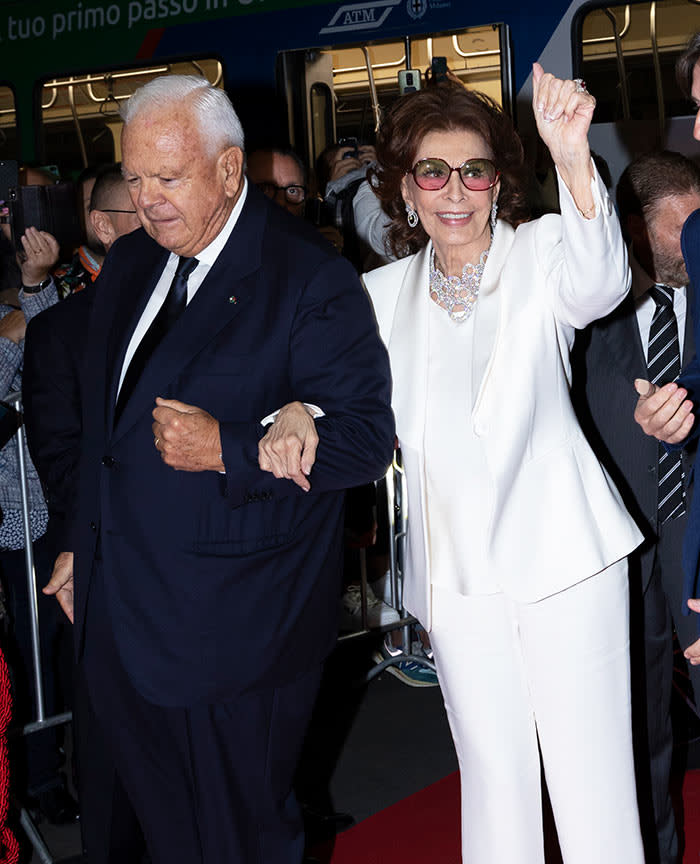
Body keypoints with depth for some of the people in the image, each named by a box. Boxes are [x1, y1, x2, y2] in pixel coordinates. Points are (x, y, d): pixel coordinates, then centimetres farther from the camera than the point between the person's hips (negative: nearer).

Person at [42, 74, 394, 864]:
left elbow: (367, 436, -14)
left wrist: (227, 449, -23)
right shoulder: (129, 265, 11)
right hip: (120, 614, 6)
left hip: (234, 631, -6)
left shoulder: (309, 278, -11)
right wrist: (82, 543, 24)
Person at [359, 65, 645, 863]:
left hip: (560, 549, -3)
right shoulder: (382, 296, 10)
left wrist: (573, 161, -43)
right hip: (456, 571, 3)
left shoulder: (540, 252, -2)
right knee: (491, 775, 11)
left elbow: (600, 282, -24)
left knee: (591, 774, 0)